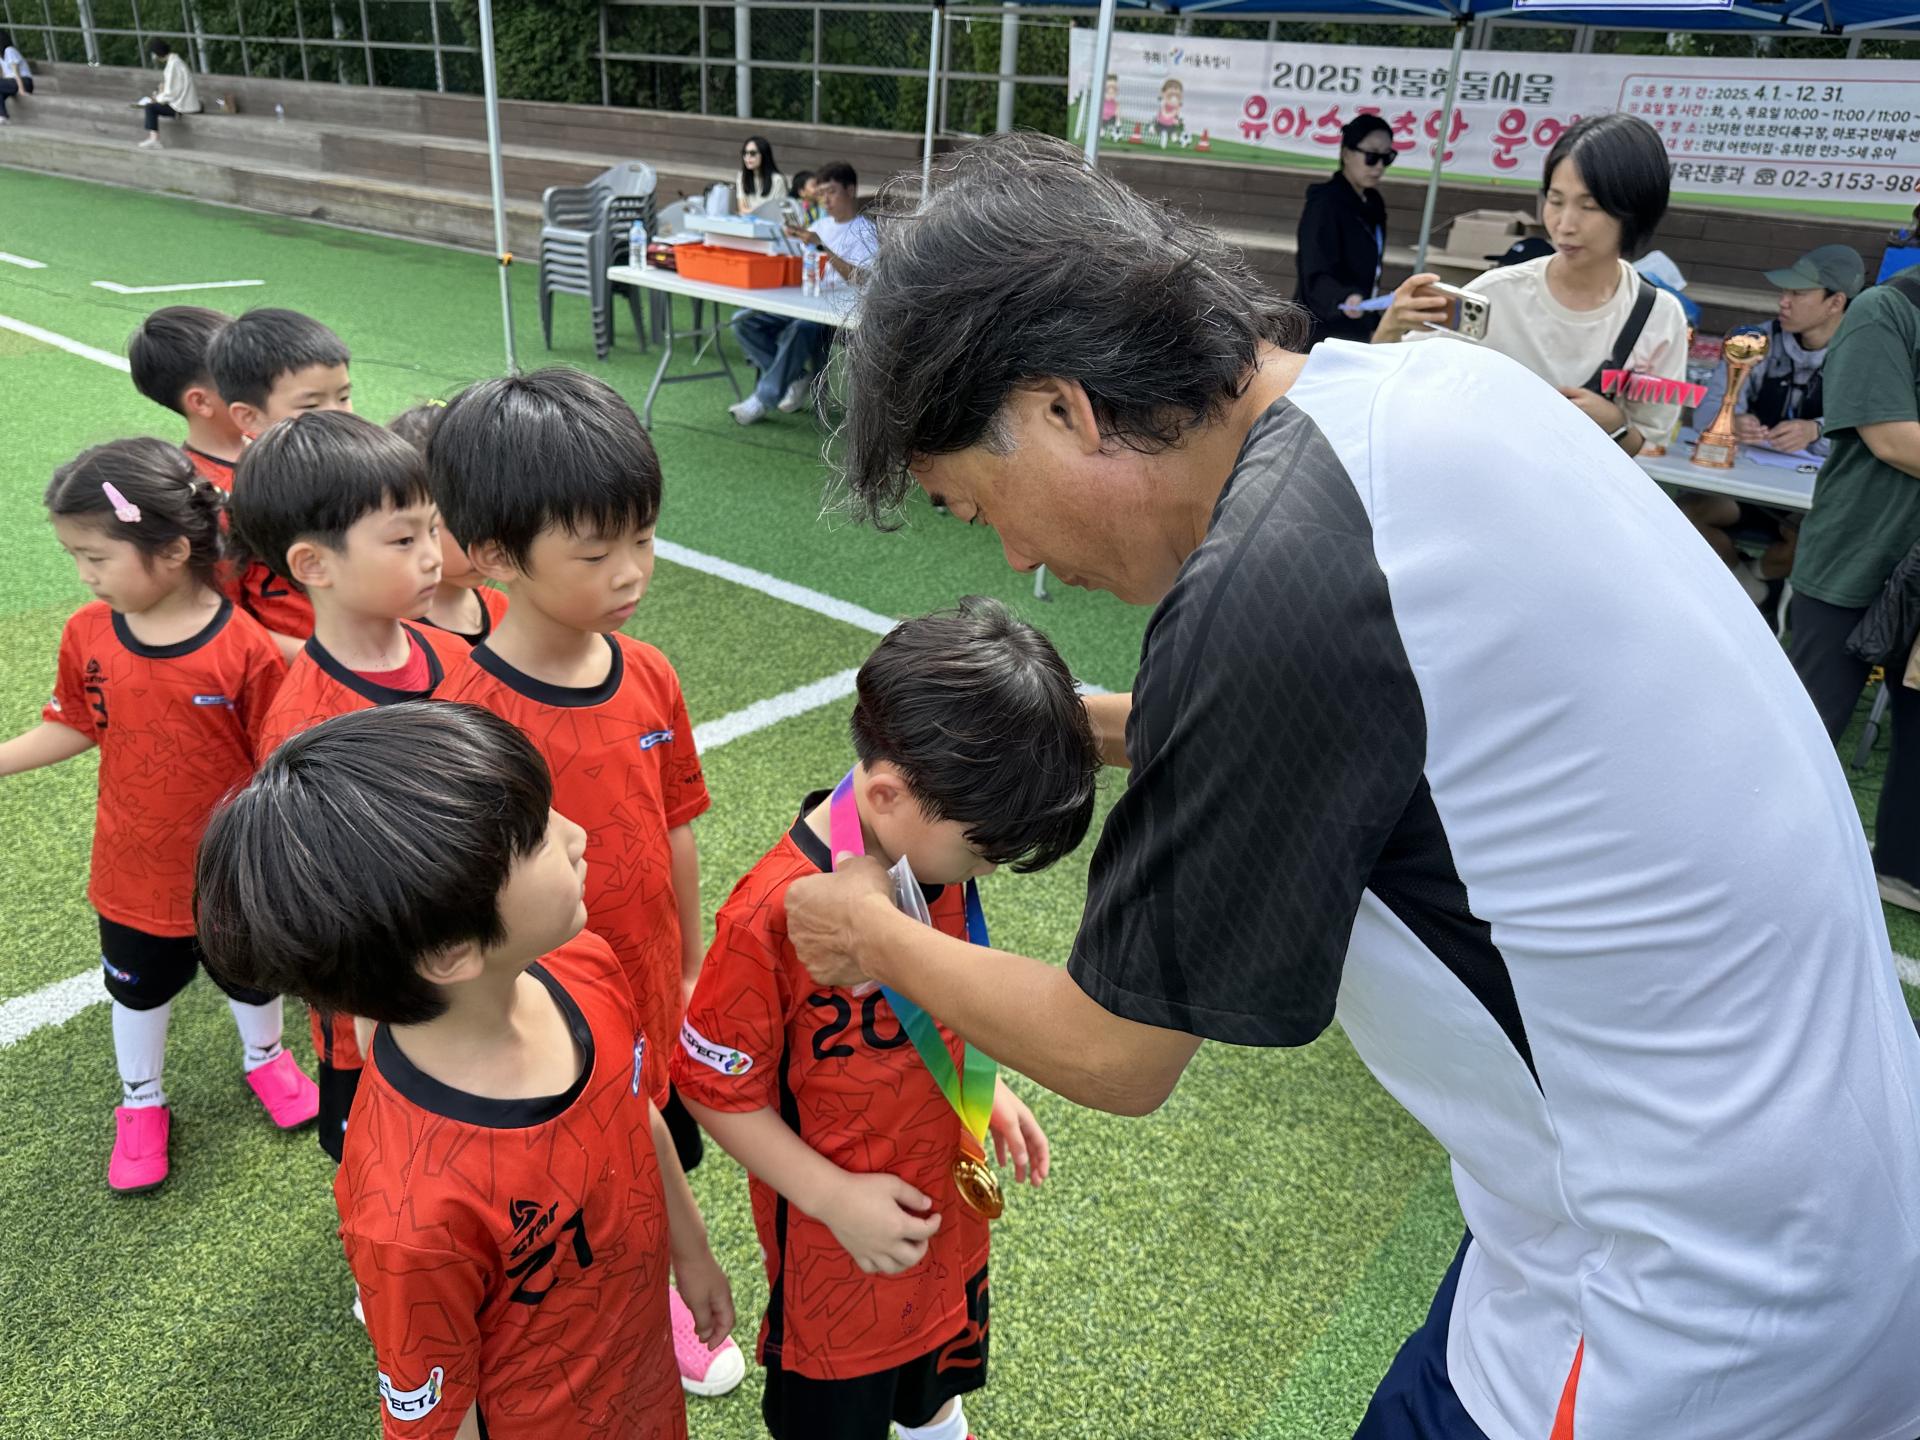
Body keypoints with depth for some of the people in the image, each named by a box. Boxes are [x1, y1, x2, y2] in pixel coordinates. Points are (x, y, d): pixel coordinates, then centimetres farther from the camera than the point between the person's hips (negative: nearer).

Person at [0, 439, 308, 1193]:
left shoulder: (244, 649, -26)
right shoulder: (87, 634, -12)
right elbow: (74, 725, 4)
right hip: (133, 875, 3)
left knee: (249, 976, 23)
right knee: (138, 990, 24)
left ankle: (264, 1058, 54)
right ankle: (140, 1103, 50)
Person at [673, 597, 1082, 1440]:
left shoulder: (937, 847, -13)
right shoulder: (774, 915, -35)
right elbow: (715, 1089, -22)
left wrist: (987, 1088, 0)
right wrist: (833, 1196, -22)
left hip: (945, 1193, 6)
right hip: (838, 1238, -6)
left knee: (942, 1354, 33)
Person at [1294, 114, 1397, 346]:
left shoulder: (1373, 203, 10)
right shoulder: (1324, 204, -16)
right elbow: (1316, 276, -27)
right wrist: (1345, 298, -46)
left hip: (1357, 329, 8)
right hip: (1322, 332, -8)